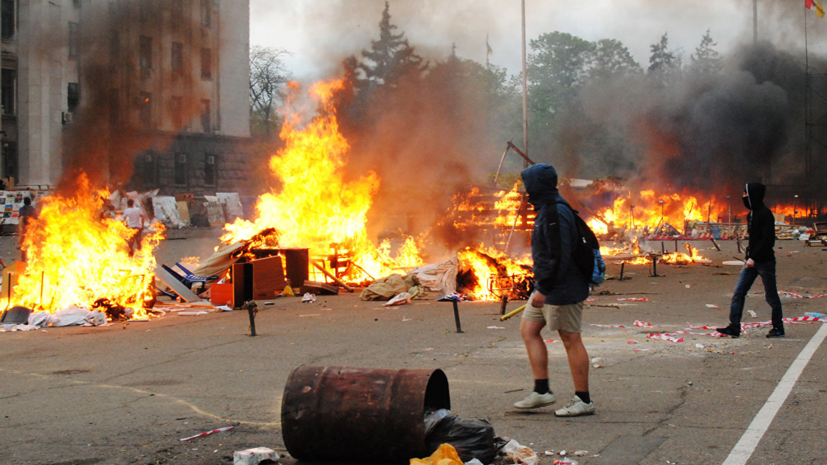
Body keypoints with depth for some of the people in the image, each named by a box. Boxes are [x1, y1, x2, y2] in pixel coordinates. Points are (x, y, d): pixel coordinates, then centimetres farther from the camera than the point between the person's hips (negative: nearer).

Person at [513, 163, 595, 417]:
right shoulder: (547, 210, 13)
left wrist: (544, 289, -23)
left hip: (562, 288, -11)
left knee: (570, 340, -3)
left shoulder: (555, 214, -20)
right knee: (528, 329, 11)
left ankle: (584, 400, 6)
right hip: (548, 286, 11)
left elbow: (560, 256, -25)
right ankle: (542, 391, 13)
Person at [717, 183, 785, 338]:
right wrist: (749, 256, 12)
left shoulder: (765, 214, -15)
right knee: (738, 292, 0)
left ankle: (778, 328, 16)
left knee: (771, 296, 3)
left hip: (765, 261, -9)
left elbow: (768, 240, -20)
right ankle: (734, 327, -1)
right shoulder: (751, 214, 13)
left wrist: (754, 257, -23)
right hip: (752, 261, 9)